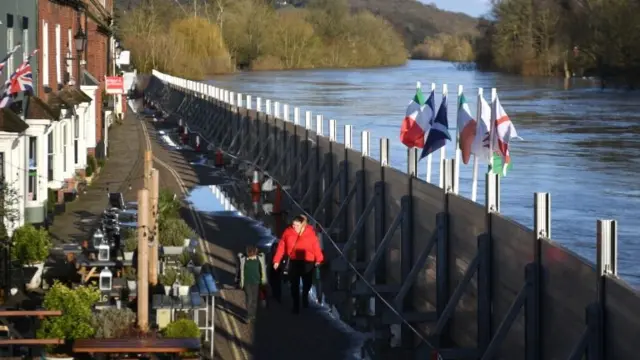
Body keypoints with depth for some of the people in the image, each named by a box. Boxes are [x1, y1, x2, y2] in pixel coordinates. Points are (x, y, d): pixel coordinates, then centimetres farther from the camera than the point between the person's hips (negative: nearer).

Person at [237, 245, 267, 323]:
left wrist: (263, 281, 8)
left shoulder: (260, 258, -10)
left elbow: (263, 269, 2)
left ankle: (253, 314, 27)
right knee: (248, 298, -2)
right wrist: (241, 283, 1)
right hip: (247, 282, -1)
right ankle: (249, 315, 4)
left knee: (255, 298, 12)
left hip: (256, 281, 1)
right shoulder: (243, 259, -13)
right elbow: (241, 271, -4)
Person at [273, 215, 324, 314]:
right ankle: (296, 306, 11)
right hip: (294, 262, 0)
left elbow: (316, 246, -8)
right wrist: (277, 260, -6)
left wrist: (318, 260, -12)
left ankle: (305, 297, 47)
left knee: (307, 283, 17)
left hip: (307, 262, 0)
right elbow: (281, 247, -3)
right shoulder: (288, 232, -5)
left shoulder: (310, 233, -9)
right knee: (294, 285, 2)